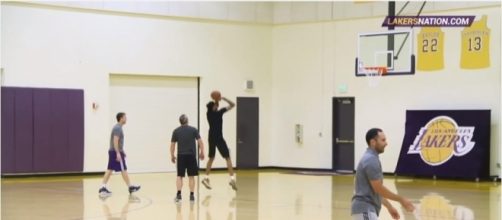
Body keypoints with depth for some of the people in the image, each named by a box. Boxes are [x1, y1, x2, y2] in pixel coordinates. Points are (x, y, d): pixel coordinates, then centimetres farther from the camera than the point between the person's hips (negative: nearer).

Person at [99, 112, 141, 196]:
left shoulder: (117, 127, 17)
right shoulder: (118, 128, -15)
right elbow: (115, 141, -23)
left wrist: (121, 152, 27)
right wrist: (118, 153, -26)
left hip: (112, 151, 10)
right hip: (116, 152, -10)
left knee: (110, 170, 5)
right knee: (123, 170, -1)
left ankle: (103, 188, 1)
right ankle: (130, 187, 6)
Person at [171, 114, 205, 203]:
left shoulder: (176, 131, 3)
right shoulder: (193, 130, 1)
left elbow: (172, 144, 5)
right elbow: (200, 142, -2)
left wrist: (172, 156, 15)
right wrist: (201, 152, 9)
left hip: (181, 156, 0)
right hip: (191, 155, 0)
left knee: (180, 176, 5)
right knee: (191, 176, 6)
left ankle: (179, 194, -5)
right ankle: (192, 195, 7)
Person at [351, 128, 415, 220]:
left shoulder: (369, 158, 17)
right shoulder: (371, 160, -16)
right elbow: (379, 189, -17)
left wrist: (389, 206, 24)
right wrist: (401, 199, -9)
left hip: (365, 209, 11)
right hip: (365, 210, -11)